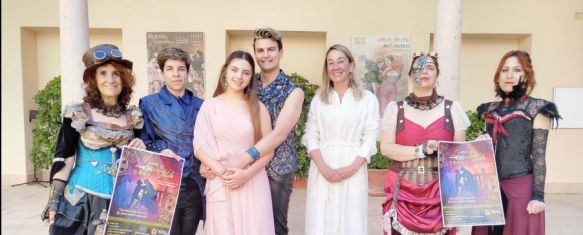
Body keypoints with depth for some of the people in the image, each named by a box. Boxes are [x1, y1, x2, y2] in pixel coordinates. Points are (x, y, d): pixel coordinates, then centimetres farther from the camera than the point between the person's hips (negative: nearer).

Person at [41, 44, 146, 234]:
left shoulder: (133, 117, 3)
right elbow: (64, 159, -5)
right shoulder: (78, 114, -6)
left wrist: (141, 150, -8)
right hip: (81, 201, -2)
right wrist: (53, 203, -6)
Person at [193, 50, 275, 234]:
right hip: (220, 184, 0)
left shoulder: (258, 108, 4)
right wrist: (222, 172, -12)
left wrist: (246, 174, -10)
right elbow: (199, 147, -1)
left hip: (253, 183, 1)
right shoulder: (210, 105, 3)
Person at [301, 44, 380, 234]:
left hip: (353, 172, -2)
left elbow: (370, 138, -2)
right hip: (322, 171, 2)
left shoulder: (368, 99, 1)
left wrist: (352, 168, -13)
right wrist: (323, 167, -11)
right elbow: (311, 136, 3)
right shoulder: (318, 99, 8)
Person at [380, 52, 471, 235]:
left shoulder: (452, 108, 4)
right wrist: (420, 150, -17)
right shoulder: (395, 108, 2)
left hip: (441, 191, 1)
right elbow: (386, 148, -5)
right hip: (402, 191, 0)